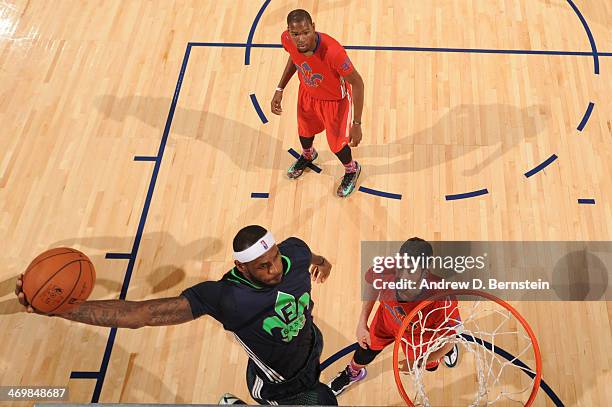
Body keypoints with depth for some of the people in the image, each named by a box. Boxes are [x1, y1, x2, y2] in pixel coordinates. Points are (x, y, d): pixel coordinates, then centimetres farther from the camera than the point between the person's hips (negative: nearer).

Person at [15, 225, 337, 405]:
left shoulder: (294, 251, -24)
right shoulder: (225, 296, -38)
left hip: (311, 347, 7)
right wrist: (59, 308, -52)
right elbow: (139, 313, -42)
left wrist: (319, 262, 26)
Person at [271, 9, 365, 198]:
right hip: (307, 93, 5)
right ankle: (308, 155, 65)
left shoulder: (333, 52, -43)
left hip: (334, 100, -5)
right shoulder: (287, 39, -26)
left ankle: (352, 170, 47)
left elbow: (357, 83, -29)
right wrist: (279, 90, 0)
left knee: (336, 143, 11)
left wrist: (357, 124, -27)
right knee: (304, 132, 27)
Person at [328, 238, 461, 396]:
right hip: (388, 317, 1)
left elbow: (449, 339, -24)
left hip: (420, 332, -1)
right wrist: (362, 323, -7)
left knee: (430, 366, 27)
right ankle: (353, 372, 56)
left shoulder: (444, 301, -46)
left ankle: (448, 349, 63)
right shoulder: (385, 271, -40)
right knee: (363, 355, 18)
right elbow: (371, 282, -12)